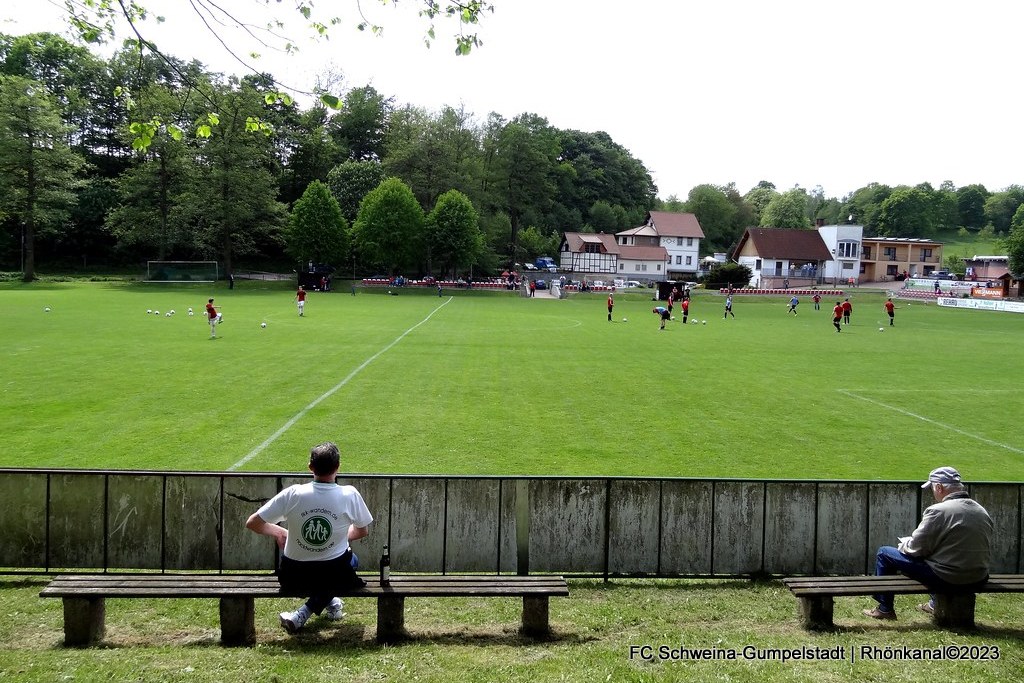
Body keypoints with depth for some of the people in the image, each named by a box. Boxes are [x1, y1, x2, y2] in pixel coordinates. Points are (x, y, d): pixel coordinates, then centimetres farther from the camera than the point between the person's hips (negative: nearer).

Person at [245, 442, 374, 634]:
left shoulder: (293, 494, -16)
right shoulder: (350, 495, -14)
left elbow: (252, 523, -8)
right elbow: (361, 531, 3)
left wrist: (278, 532, 11)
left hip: (293, 580, 1)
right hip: (335, 578, -1)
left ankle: (330, 603, 32)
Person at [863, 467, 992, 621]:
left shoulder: (937, 511, -17)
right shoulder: (982, 511, 4)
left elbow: (916, 548, -13)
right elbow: (987, 552, 11)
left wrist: (904, 543, 10)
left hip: (947, 579, -7)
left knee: (884, 553, 7)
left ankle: (885, 609, 20)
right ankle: (936, 604, 45)